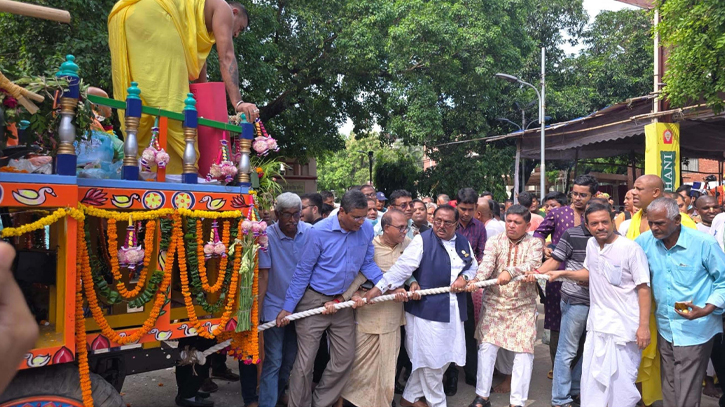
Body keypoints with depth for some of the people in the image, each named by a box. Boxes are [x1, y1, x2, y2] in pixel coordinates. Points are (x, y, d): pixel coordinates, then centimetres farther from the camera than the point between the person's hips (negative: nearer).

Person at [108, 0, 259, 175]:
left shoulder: (201, 23, 37)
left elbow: (198, 63, 37)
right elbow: (227, 58, 1)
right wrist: (238, 102, -7)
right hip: (152, 16, -9)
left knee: (136, 102, 4)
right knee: (169, 98, -13)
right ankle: (178, 172, -17)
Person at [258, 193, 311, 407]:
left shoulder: (310, 232, -8)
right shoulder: (267, 236, -13)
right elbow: (263, 276, -10)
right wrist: (256, 310, -9)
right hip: (275, 307, -3)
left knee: (290, 360, 15)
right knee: (273, 361, -1)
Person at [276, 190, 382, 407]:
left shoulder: (367, 229, -7)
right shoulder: (319, 232, -19)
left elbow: (367, 263, 3)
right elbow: (303, 271, -13)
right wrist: (288, 308, -12)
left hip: (342, 302, 5)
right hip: (314, 300, -5)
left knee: (345, 357, 11)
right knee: (305, 361, 2)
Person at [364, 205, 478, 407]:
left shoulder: (463, 242, 9)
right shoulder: (422, 240, -9)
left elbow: (473, 266, 20)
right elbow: (402, 267, -17)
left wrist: (464, 277, -3)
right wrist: (378, 288, -27)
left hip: (454, 309, 7)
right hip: (427, 308, -6)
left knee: (446, 356, 12)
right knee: (432, 359, 1)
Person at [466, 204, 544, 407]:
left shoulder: (535, 243, -1)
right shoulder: (494, 242, 1)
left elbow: (532, 265, -20)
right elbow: (487, 263, -16)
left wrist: (510, 271, -39)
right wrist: (477, 280, -36)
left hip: (523, 305, -1)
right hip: (494, 302, 1)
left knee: (524, 351, -2)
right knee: (487, 347, -1)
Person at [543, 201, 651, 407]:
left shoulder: (631, 248, -16)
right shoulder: (591, 244, 5)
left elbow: (643, 288, -14)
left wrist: (644, 326, -16)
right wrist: (562, 273, 9)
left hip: (624, 326, -6)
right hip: (597, 324, 6)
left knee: (622, 379, 5)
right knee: (591, 376, 14)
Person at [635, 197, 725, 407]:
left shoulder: (704, 243, -13)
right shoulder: (645, 241, -3)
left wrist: (706, 310, -18)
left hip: (695, 331, -4)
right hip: (665, 329, 4)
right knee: (669, 390, 17)